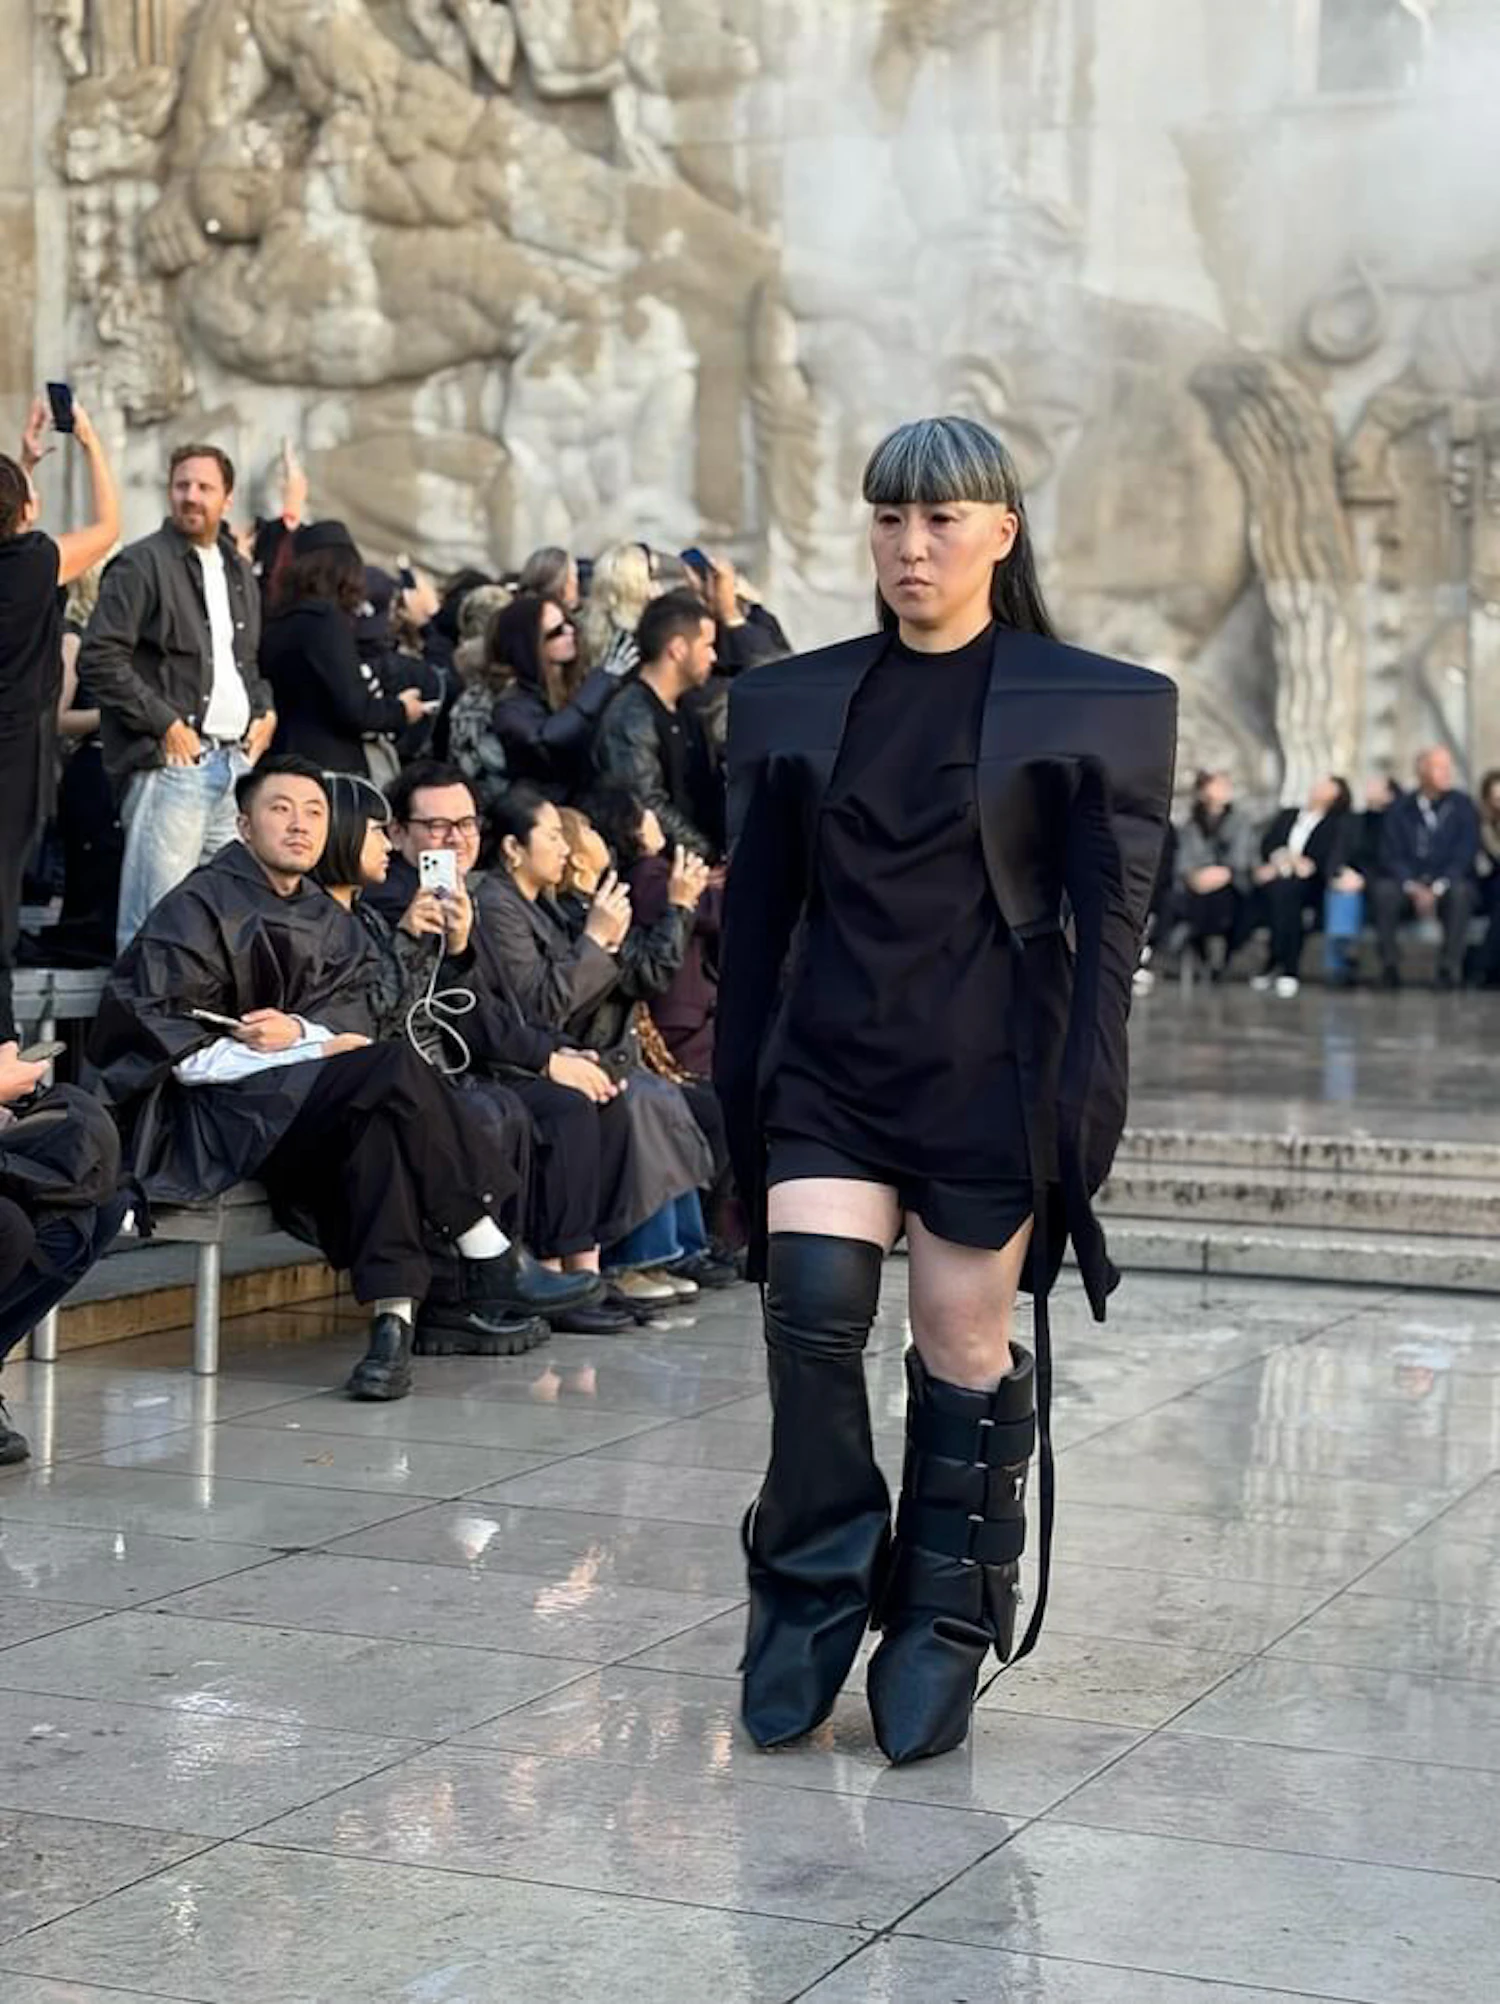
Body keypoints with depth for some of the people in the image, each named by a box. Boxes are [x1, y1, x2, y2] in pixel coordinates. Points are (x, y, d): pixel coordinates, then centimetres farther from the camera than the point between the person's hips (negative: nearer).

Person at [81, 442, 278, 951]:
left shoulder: (239, 572, 19)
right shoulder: (141, 565, -5)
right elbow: (100, 659, -13)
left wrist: (265, 710, 14)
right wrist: (164, 724, -15)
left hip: (238, 759, 7)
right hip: (172, 761, -7)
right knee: (157, 914, -9)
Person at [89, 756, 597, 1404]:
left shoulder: (331, 925, 18)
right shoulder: (201, 906, -2)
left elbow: (351, 1021, 6)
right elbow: (158, 1026, -11)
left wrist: (298, 1033, -20)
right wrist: (320, 1048, -16)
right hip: (206, 1113, -6)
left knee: (383, 1118, -30)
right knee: (393, 1070, -27)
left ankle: (393, 1317, -36)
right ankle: (492, 1260, -20)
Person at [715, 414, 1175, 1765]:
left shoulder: (1090, 707, 0)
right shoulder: (796, 703, 10)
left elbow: (1109, 925, -3)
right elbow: (757, 915, 12)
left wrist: (1082, 1113, -10)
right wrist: (740, 1097, 8)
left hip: (989, 1074, -2)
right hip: (829, 1067, 2)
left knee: (967, 1357, 3)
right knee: (813, 1313, -13)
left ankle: (942, 1638, 19)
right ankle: (809, 1608, 4)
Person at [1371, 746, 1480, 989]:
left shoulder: (1463, 807, 2)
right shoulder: (1399, 809, 5)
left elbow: (1465, 855, -5)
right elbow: (1391, 855, -1)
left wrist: (1437, 889, -19)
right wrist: (1413, 888, -19)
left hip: (1448, 885, -1)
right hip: (1407, 884, 1)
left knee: (1461, 892, -35)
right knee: (1383, 889, -31)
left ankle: (1450, 967, -33)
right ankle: (1390, 967, -28)